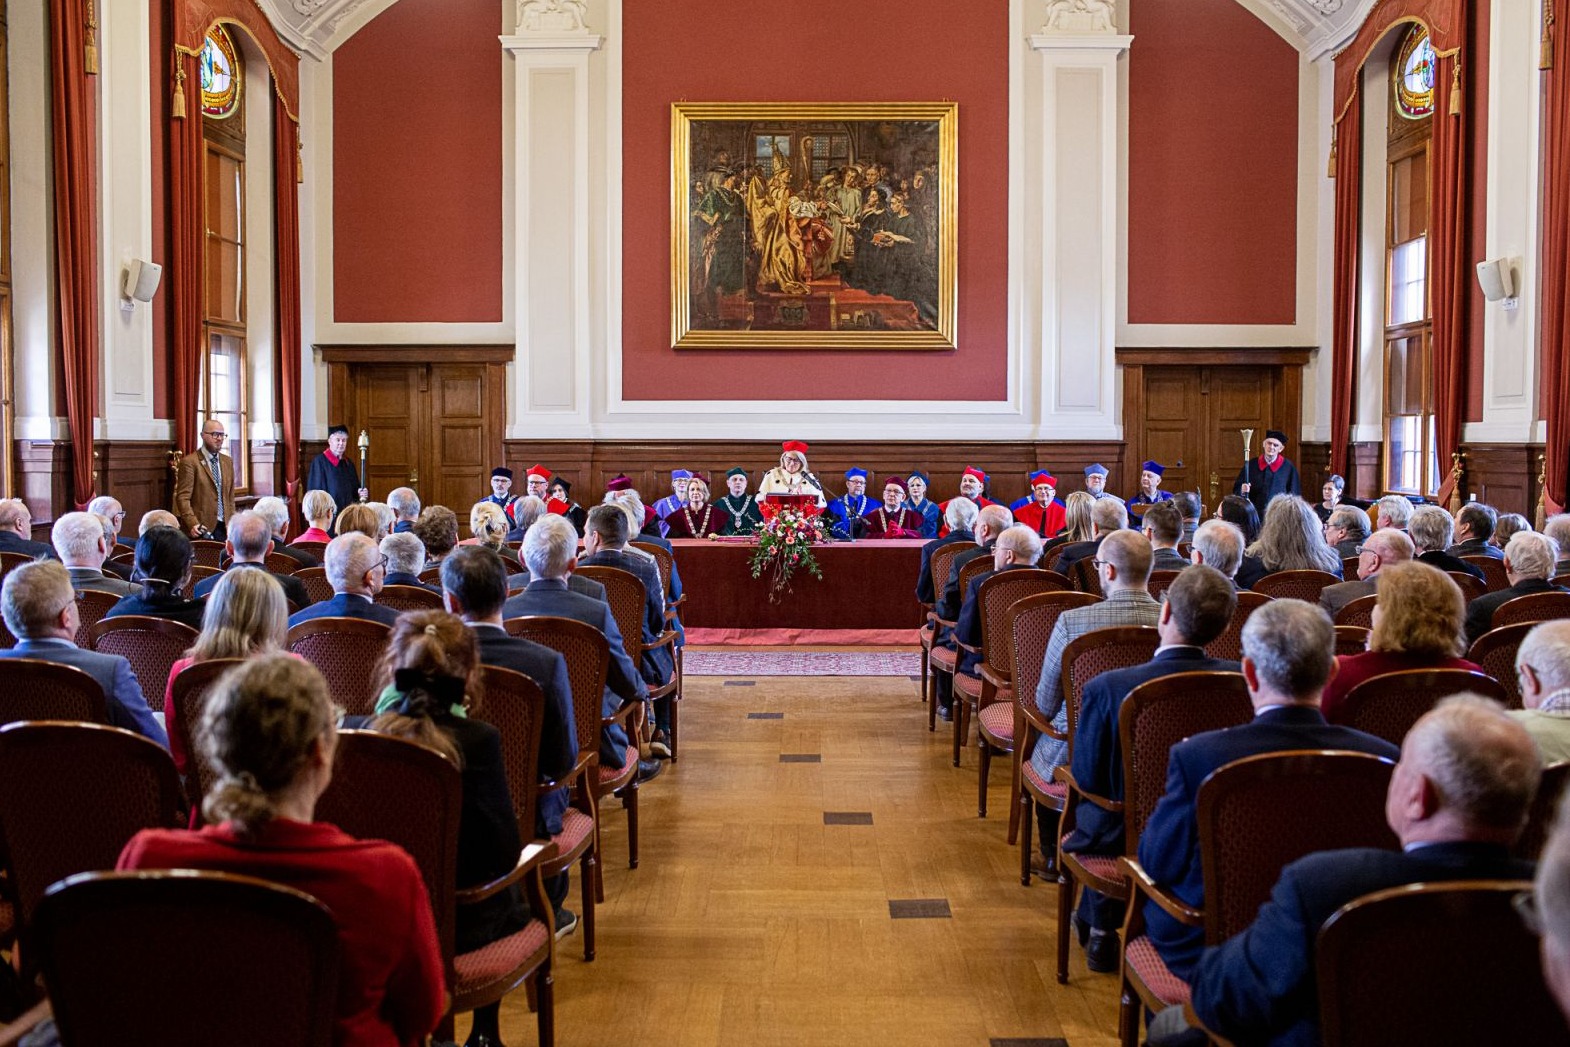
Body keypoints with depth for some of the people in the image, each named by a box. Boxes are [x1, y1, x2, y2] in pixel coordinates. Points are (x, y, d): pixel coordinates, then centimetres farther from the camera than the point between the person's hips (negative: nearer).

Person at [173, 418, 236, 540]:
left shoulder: (228, 461, 14)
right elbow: (183, 498, -10)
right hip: (202, 529, -5)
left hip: (224, 528, 5)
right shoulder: (189, 462, -5)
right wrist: (192, 524, -21)